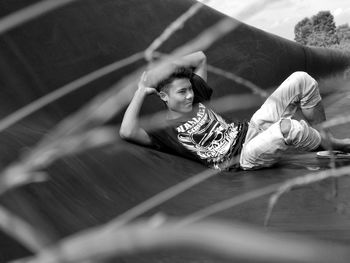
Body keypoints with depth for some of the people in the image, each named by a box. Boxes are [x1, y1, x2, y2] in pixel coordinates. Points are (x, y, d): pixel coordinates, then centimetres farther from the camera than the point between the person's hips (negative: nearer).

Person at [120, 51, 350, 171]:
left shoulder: (195, 100, 11)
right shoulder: (164, 130, -7)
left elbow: (200, 57, 18)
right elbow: (127, 131, -25)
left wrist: (167, 68, 5)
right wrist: (141, 92, -16)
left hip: (250, 128, 8)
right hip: (243, 156, -8)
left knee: (301, 79, -2)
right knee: (290, 127, -37)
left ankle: (321, 133, 12)